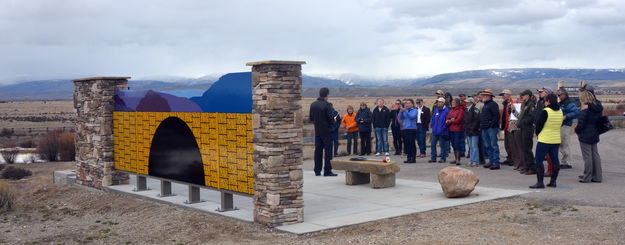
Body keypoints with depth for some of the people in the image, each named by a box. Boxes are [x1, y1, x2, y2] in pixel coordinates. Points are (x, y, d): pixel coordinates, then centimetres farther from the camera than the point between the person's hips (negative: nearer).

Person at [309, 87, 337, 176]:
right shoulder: (327, 105, -15)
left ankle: (317, 170, 13)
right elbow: (330, 118, -16)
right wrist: (333, 122, 4)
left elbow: (310, 118, 9)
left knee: (318, 150, 11)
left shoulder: (313, 105, 4)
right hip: (326, 131, -6)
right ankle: (327, 171, -2)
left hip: (317, 131, 6)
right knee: (328, 150, -1)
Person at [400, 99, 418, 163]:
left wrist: (405, 111, -24)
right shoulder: (405, 110, 11)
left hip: (412, 128, -5)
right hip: (405, 128, 5)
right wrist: (401, 111, -11)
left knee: (412, 143, -5)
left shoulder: (414, 110, -3)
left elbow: (412, 116, -18)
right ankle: (409, 158, 14)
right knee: (407, 143, 7)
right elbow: (401, 117, 5)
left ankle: (413, 158, 0)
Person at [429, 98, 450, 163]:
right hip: (435, 131, 6)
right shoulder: (436, 110, 10)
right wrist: (433, 127, 8)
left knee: (443, 145, 3)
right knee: (433, 144, 6)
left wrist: (443, 128, -14)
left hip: (442, 132, -6)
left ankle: (443, 158, 12)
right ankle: (433, 158, 13)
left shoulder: (446, 110, -9)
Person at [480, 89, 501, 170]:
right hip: (485, 129, 10)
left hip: (492, 128, -10)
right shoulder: (485, 105, 20)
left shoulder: (493, 104, -9)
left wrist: (492, 124, -20)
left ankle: (496, 163, -6)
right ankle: (491, 161, 20)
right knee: (487, 146, 12)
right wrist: (481, 125, 16)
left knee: (494, 145, -7)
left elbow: (496, 115, -17)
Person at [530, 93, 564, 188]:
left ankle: (540, 182, -5)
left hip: (545, 140, -7)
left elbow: (538, 124, -10)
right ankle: (553, 181, 15)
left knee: (539, 160, -2)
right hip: (557, 139, 7)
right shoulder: (560, 111, 7)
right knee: (555, 160, 11)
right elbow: (559, 125, 14)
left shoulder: (545, 111, -15)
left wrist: (537, 134, 7)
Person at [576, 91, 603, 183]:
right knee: (595, 155, 13)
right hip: (595, 135, 8)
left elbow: (581, 124, -18)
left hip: (585, 136, -8)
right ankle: (598, 176, 17)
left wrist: (576, 130, -2)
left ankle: (587, 177, 5)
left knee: (587, 157, -2)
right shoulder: (598, 108, 5)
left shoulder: (585, 110, -19)